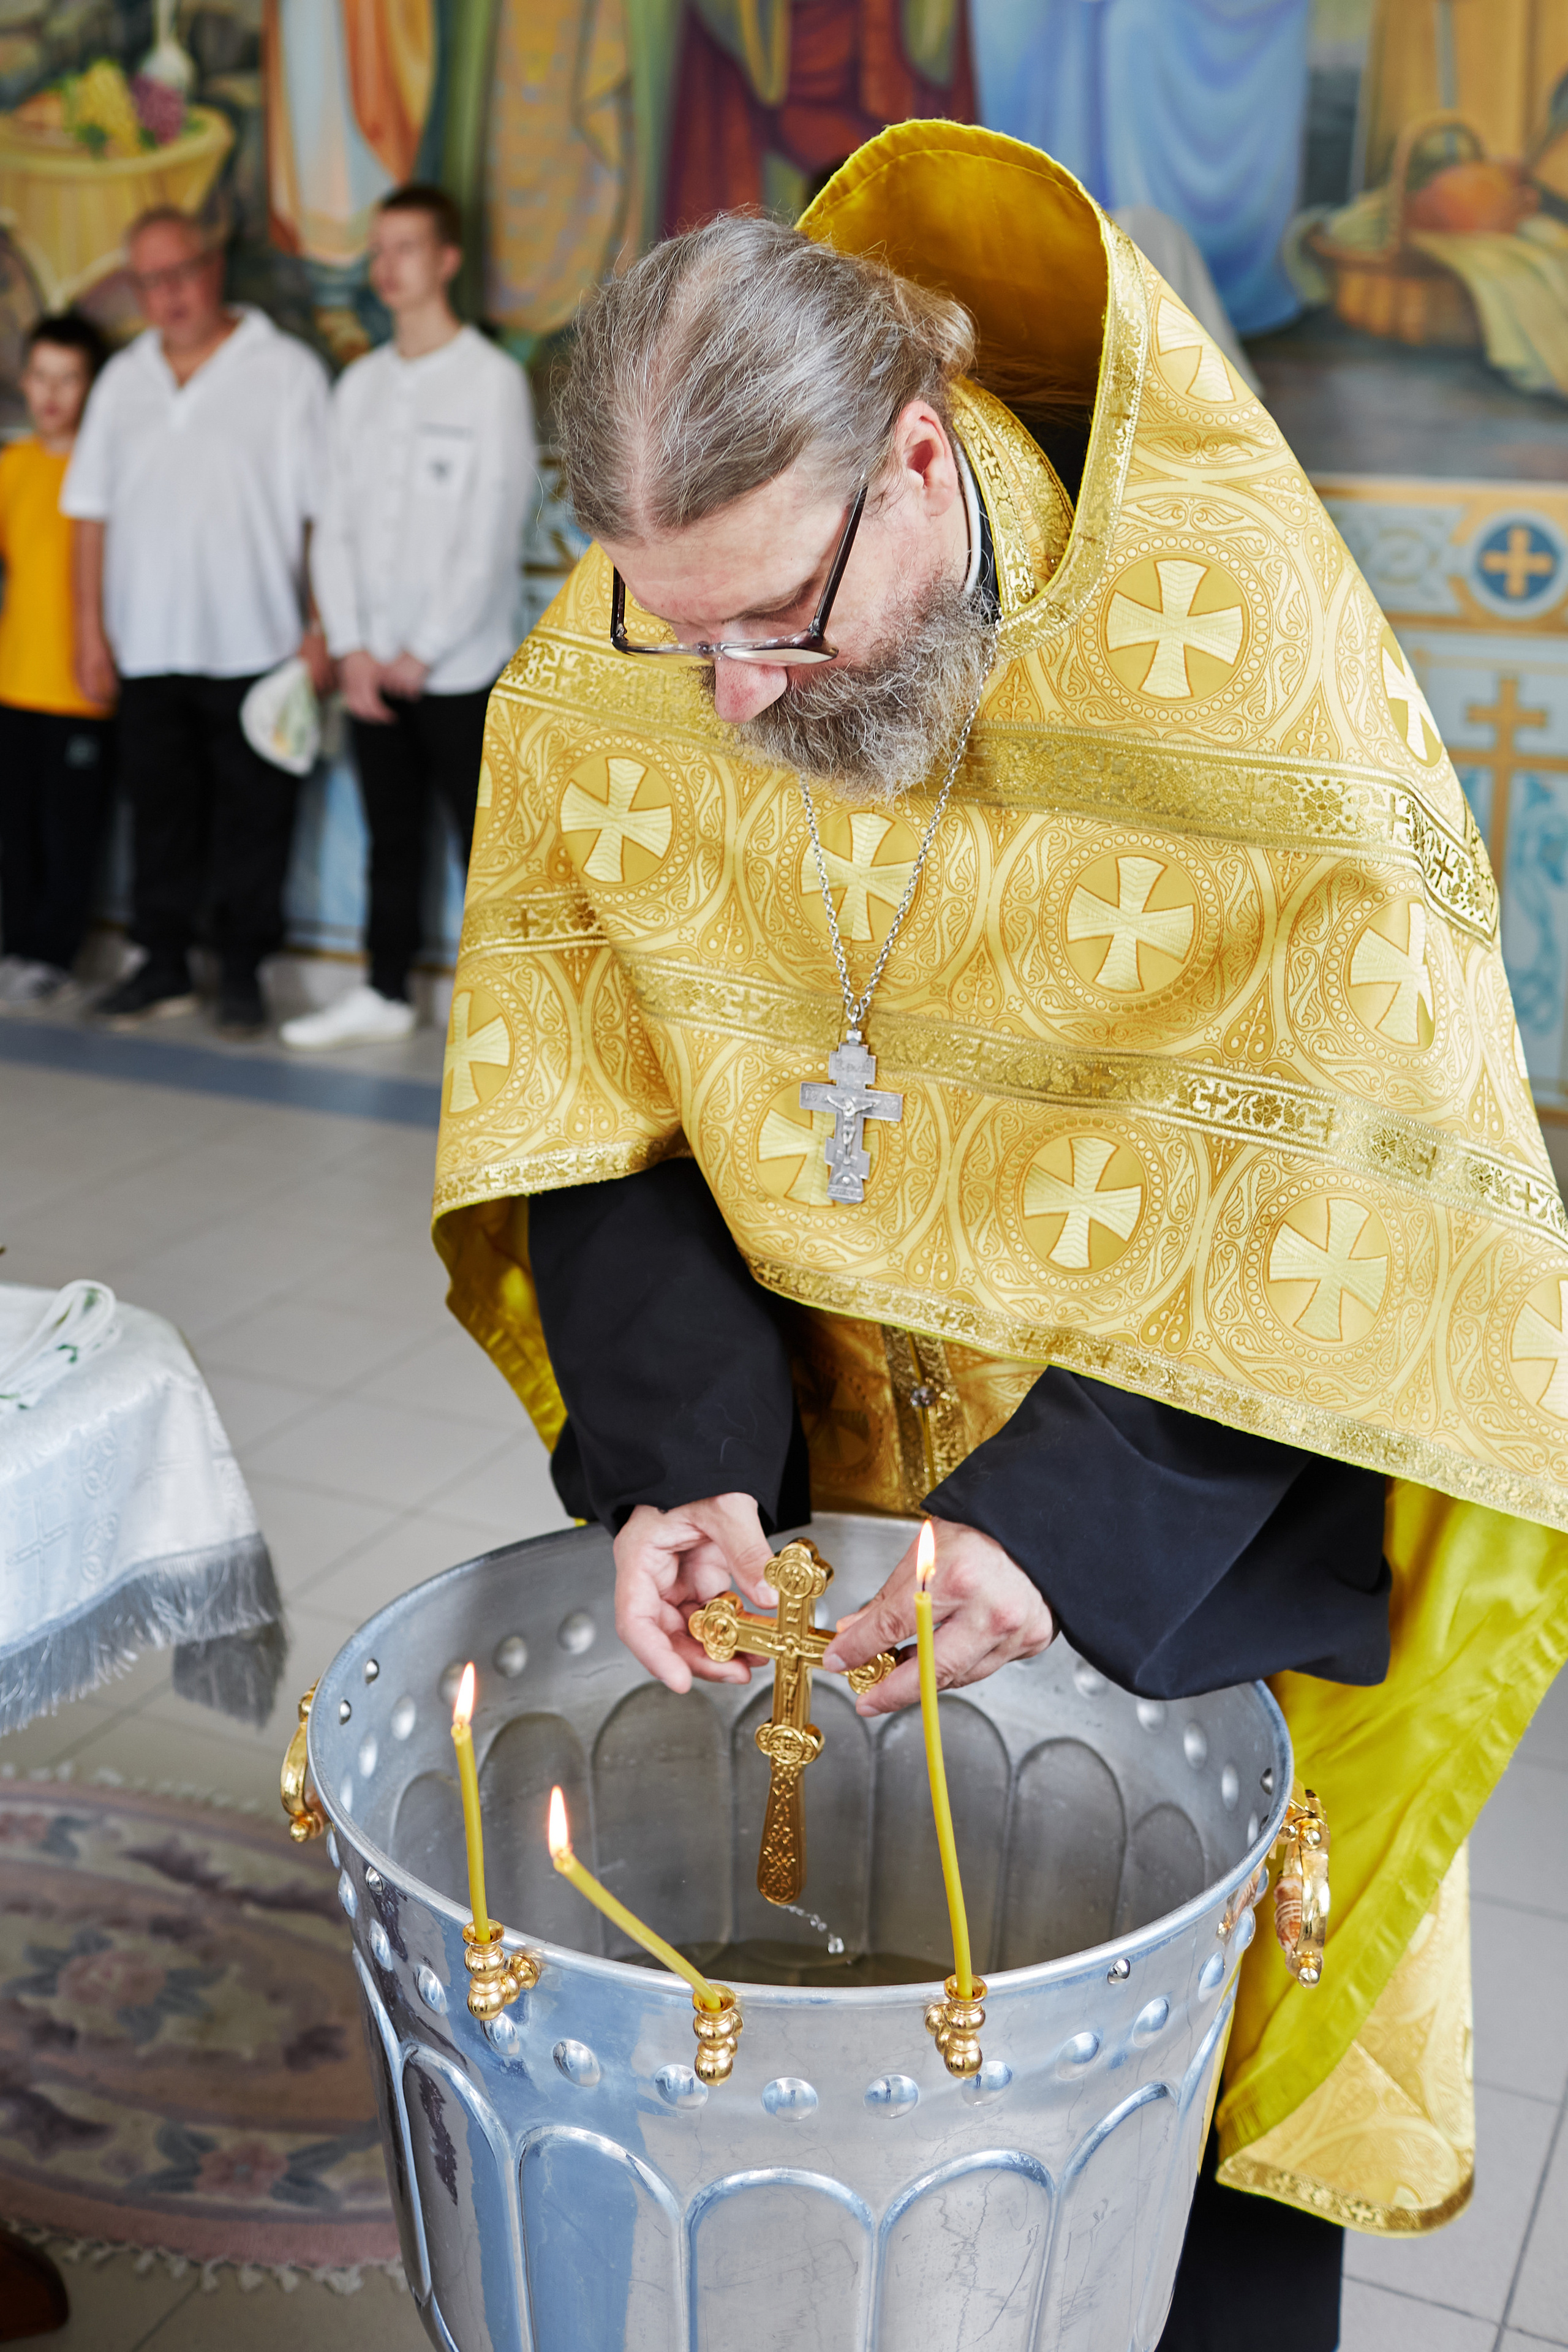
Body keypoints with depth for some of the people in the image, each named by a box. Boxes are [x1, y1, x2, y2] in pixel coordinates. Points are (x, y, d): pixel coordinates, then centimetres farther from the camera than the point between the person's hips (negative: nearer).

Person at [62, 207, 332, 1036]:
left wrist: (326, 628, -10)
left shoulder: (286, 369, 0)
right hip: (147, 648, 4)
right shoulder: (123, 379, 13)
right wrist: (90, 626, 6)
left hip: (255, 647, -4)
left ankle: (241, 970, 13)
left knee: (253, 816, 1)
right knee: (161, 811, 8)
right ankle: (164, 964, 19)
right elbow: (92, 510, 13)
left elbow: (328, 511, -4)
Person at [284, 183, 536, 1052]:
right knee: (390, 839, 12)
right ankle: (385, 994, 22)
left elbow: (493, 534, -10)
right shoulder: (359, 384, 13)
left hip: (460, 667, -5)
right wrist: (351, 649, -2)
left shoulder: (493, 378, -4)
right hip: (373, 666, 5)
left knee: (484, 841, -1)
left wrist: (422, 653, -11)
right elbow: (334, 525, 10)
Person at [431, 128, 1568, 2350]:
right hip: (824, 1430, 3)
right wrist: (677, 1456, -21)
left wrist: (1075, 1507, -27)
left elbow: (1349, 1160, -21)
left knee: (1205, 2003, 12)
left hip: (1213, 1439, -2)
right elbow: (588, 1099, -6)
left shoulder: (1233, 645, -25)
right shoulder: (608, 678, -12)